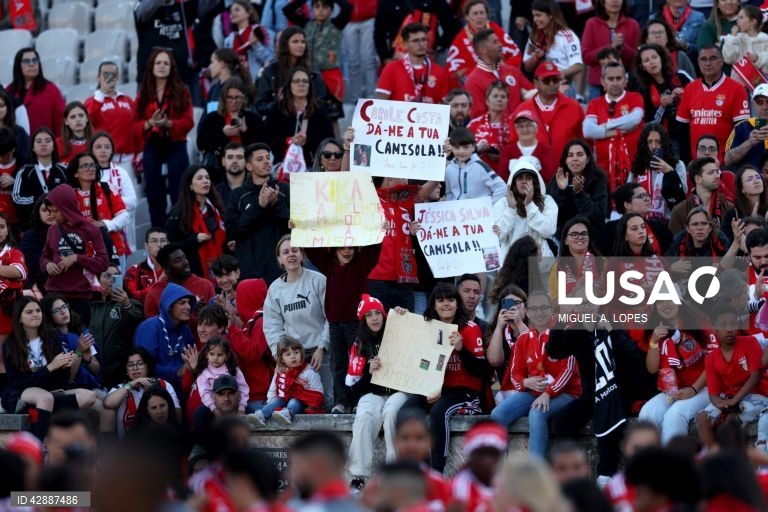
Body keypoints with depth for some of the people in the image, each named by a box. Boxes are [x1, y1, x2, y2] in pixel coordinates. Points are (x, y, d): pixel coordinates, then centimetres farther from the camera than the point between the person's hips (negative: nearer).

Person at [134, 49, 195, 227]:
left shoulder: (181, 92, 2)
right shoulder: (143, 94, 8)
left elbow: (188, 122, -4)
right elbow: (136, 125, 5)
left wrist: (168, 124, -20)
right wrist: (149, 124, -15)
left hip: (176, 147, -2)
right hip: (152, 148, 2)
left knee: (179, 196, -6)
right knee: (155, 197, 3)